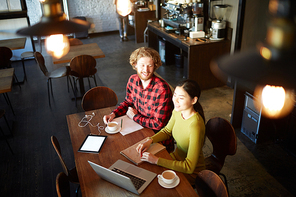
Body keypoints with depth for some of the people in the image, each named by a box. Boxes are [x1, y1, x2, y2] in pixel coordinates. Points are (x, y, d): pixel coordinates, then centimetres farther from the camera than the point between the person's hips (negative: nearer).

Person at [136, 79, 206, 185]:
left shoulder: (195, 126, -35)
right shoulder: (177, 111, -12)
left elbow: (189, 167, -32)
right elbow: (167, 131, 7)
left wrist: (156, 160, -30)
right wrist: (150, 140, -11)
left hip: (191, 172, -6)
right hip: (177, 158, 6)